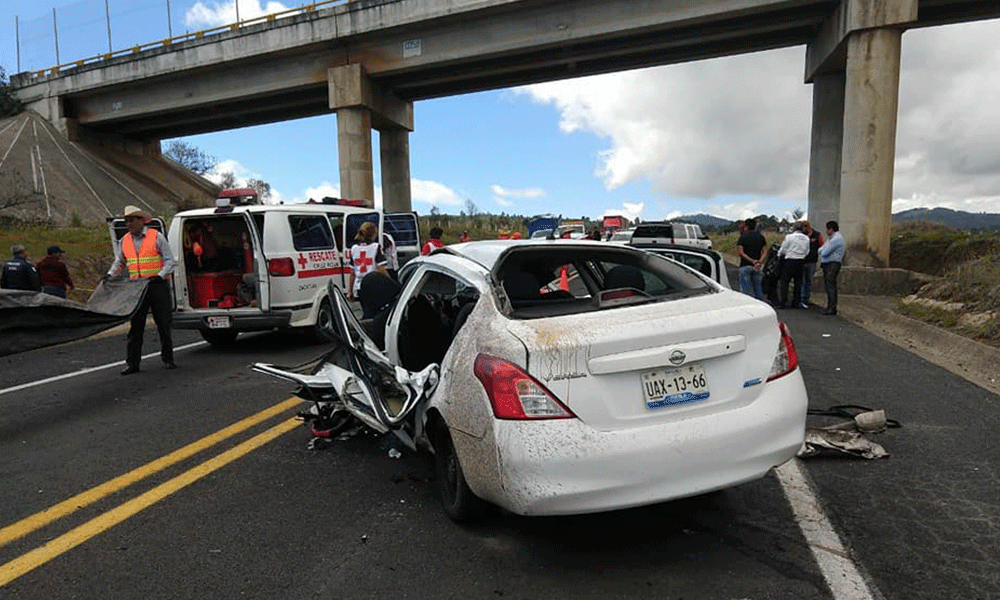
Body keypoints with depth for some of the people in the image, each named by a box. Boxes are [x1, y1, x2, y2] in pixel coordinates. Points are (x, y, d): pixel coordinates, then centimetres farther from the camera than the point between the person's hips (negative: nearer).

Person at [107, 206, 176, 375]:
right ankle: (132, 363, 9)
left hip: (158, 286, -4)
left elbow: (169, 260, -4)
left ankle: (168, 359, 14)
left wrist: (160, 276, -18)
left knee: (163, 324, 3)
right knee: (135, 326, 4)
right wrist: (110, 274, 3)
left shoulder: (157, 237, -2)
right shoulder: (124, 241, 11)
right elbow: (119, 262, 21)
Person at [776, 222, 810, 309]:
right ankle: (796, 302, 12)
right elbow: (807, 251, 11)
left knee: (784, 281, -1)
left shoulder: (789, 237, -7)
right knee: (798, 282, 10)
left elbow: (783, 249, -1)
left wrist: (779, 255, 17)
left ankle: (783, 302, -6)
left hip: (790, 260, -5)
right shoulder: (806, 238, 7)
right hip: (800, 261, 5)